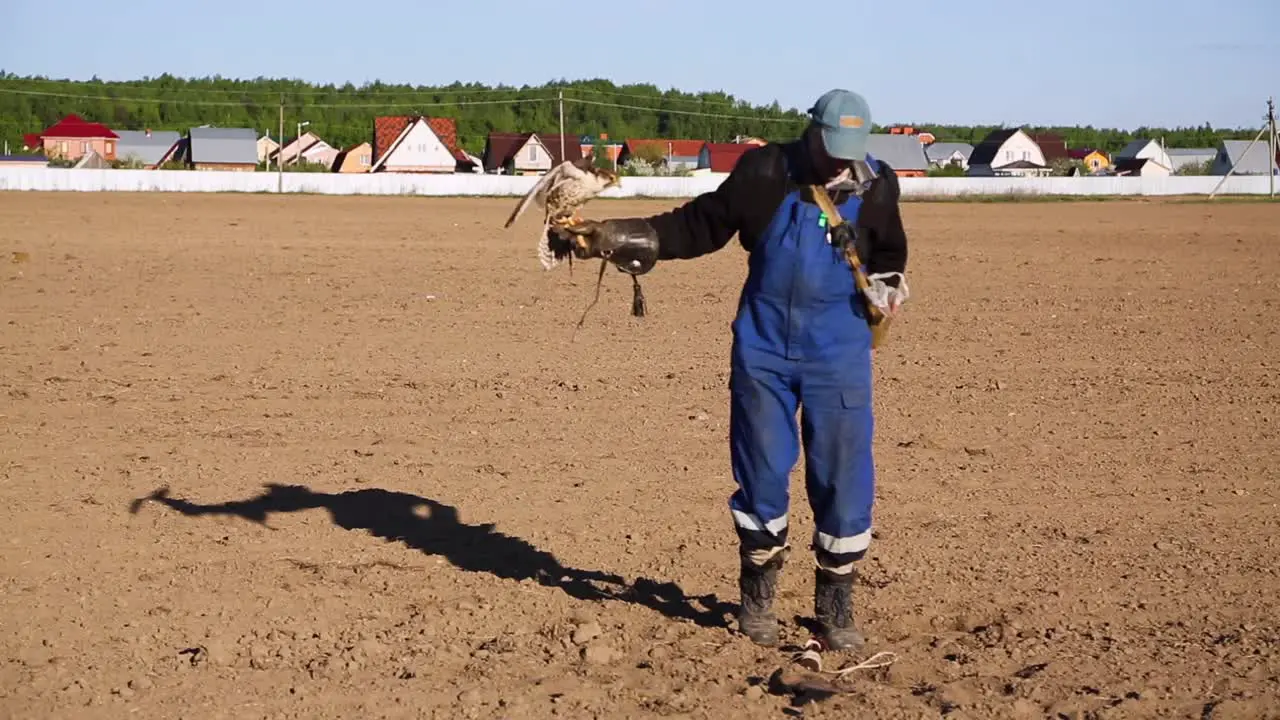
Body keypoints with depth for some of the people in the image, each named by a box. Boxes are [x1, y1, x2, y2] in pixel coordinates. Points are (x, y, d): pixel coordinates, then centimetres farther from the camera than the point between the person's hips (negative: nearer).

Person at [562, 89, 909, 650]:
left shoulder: (876, 186, -2)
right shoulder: (764, 172, -5)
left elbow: (889, 256, 16)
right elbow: (701, 226, 2)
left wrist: (887, 287, -5)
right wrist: (617, 237, -5)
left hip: (839, 356, 0)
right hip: (763, 350, 0)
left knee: (844, 479, 0)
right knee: (761, 474, 4)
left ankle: (835, 608, 17)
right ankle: (756, 598, 23)